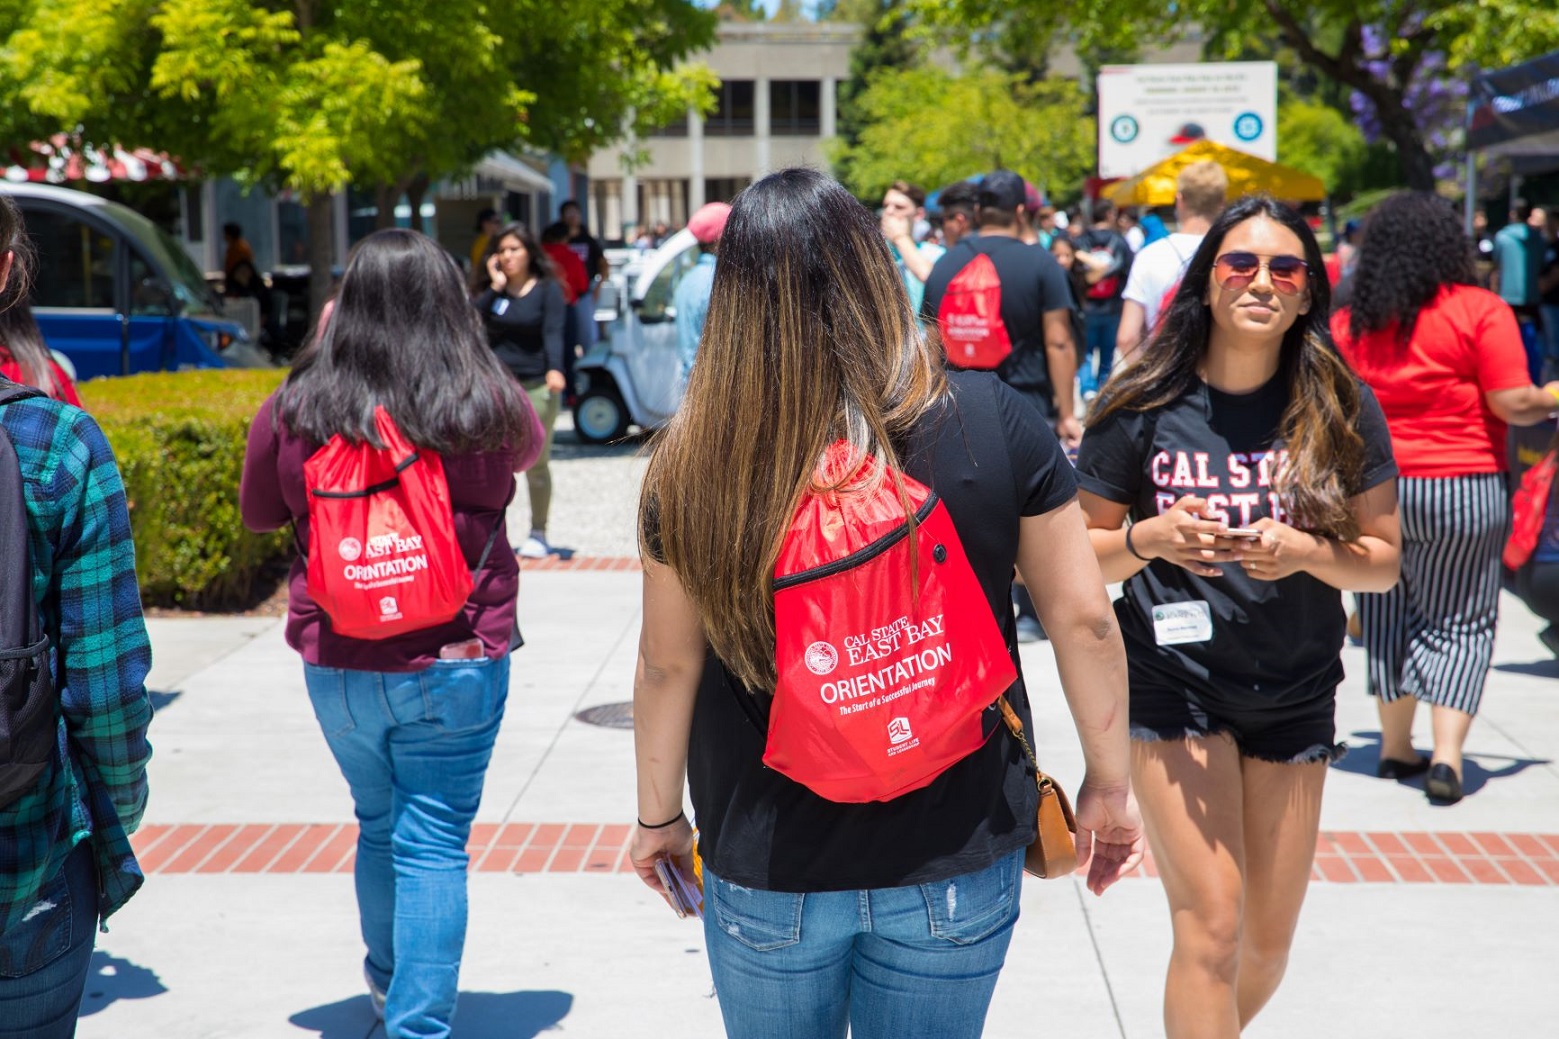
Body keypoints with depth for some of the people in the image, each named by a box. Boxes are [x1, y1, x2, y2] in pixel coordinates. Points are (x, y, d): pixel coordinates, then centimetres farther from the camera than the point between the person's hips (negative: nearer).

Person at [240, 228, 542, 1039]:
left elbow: (257, 514, 10)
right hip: (456, 666, -3)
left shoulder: (294, 411, -7)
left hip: (336, 665, 3)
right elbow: (529, 449, 15)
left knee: (378, 826, 22)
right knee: (433, 844, 3)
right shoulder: (491, 408, -10)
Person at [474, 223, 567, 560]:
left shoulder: (547, 289, 1)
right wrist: (494, 287, -8)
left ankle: (538, 533, 13)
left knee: (536, 463, 4)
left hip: (535, 386, -3)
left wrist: (554, 370, -28)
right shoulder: (493, 289, 11)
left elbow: (553, 332, -12)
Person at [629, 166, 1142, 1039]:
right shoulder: (991, 421, -12)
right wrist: (1109, 783, 7)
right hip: (955, 867, 1)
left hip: (766, 872, 0)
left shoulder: (698, 459, -14)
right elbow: (1084, 620, -6)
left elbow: (668, 663, -5)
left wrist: (659, 817, 10)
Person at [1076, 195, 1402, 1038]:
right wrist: (1147, 539, -20)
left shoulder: (1343, 411, -3)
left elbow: (1384, 562, 1)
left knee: (1268, 940, 13)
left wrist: (1305, 552, -19)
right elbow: (1080, 552, 0)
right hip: (1172, 685, -3)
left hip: (1296, 695, 3)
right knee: (1211, 926, -11)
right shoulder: (1143, 408, -7)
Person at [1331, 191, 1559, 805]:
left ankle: (1395, 748, 22)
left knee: (1388, 615, 15)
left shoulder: (1347, 322, 4)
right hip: (1460, 490, -3)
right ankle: (1447, 755, -4)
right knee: (1459, 621, 6)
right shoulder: (1479, 311, -8)